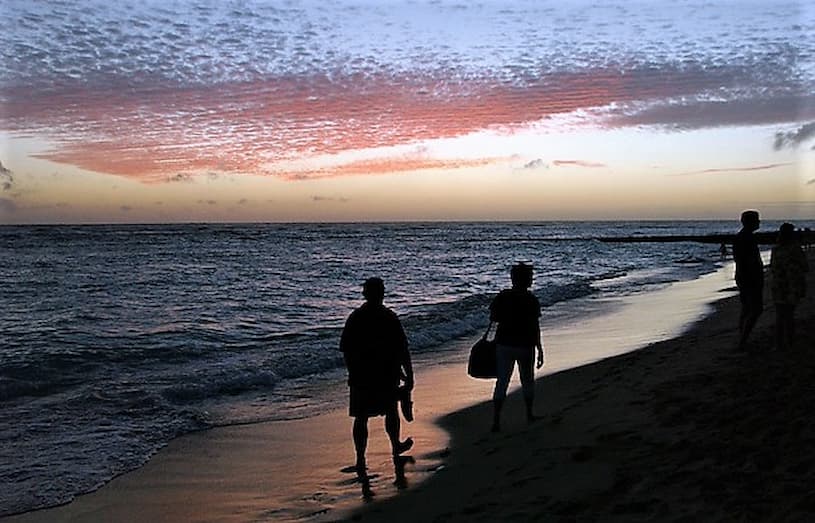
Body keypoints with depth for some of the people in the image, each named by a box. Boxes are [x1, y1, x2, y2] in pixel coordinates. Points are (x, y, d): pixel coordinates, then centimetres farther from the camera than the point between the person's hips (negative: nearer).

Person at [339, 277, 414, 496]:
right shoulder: (390, 318, -10)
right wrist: (408, 376, -3)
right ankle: (396, 449, 41)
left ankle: (361, 463, -3)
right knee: (391, 412, 21)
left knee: (360, 419, 5)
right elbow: (402, 350, -11)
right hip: (387, 377, -1)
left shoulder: (355, 318, -3)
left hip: (360, 378, 1)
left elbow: (345, 350, 3)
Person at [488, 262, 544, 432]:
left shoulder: (502, 296, -2)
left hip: (504, 344, 2)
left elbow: (493, 317, 2)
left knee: (501, 383, 5)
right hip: (525, 346, -2)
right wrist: (540, 350, -7)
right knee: (527, 381, 18)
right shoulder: (531, 300, -11)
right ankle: (529, 415, 31)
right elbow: (535, 327, -12)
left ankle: (496, 421, -1)